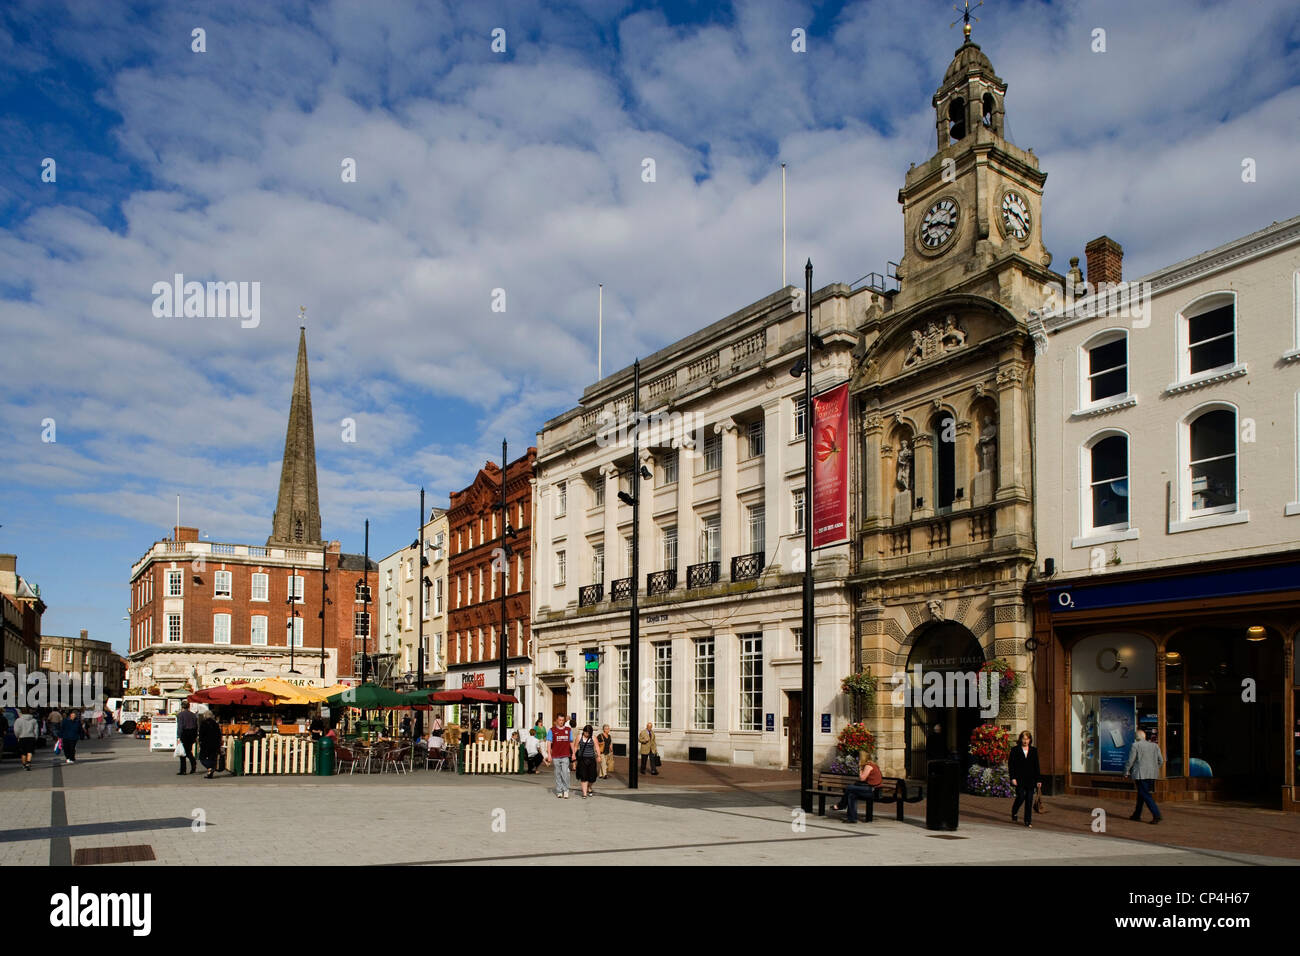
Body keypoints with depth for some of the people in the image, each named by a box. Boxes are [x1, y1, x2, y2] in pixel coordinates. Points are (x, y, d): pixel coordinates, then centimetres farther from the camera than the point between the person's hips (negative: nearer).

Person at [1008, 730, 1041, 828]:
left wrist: (1038, 780, 7)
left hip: (1030, 779, 3)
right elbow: (1011, 765, 1)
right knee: (1021, 797, -10)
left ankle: (1028, 821, 9)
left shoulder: (1034, 750, 10)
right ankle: (1014, 813, 18)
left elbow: (1036, 766, 11)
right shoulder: (1015, 750, 2)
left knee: (1029, 800, 1)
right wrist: (1013, 778, -8)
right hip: (1019, 779, -3)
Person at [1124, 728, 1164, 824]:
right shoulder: (1154, 746, 11)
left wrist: (1126, 772, 4)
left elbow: (1130, 760, -7)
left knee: (1146, 795, -6)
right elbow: (1161, 761, 10)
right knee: (1141, 794, 16)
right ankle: (1137, 814, 22)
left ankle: (1157, 815, -17)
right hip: (1152, 775, 7)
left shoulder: (1135, 745, -5)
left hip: (1141, 774, -7)